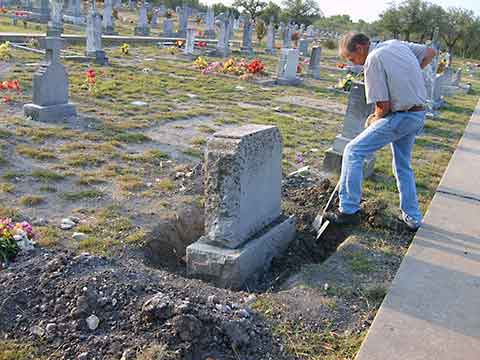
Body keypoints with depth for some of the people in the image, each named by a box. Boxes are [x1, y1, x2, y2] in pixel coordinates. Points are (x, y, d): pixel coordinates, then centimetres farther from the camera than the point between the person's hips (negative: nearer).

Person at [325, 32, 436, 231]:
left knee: (353, 151, -4)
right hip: (419, 115, 9)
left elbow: (383, 106, -17)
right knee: (403, 165, 21)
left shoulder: (373, 61, -16)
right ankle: (412, 217, 29)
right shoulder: (397, 44, 9)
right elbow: (430, 52, 22)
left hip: (399, 117, -9)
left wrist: (374, 120, 3)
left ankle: (349, 210, -4)